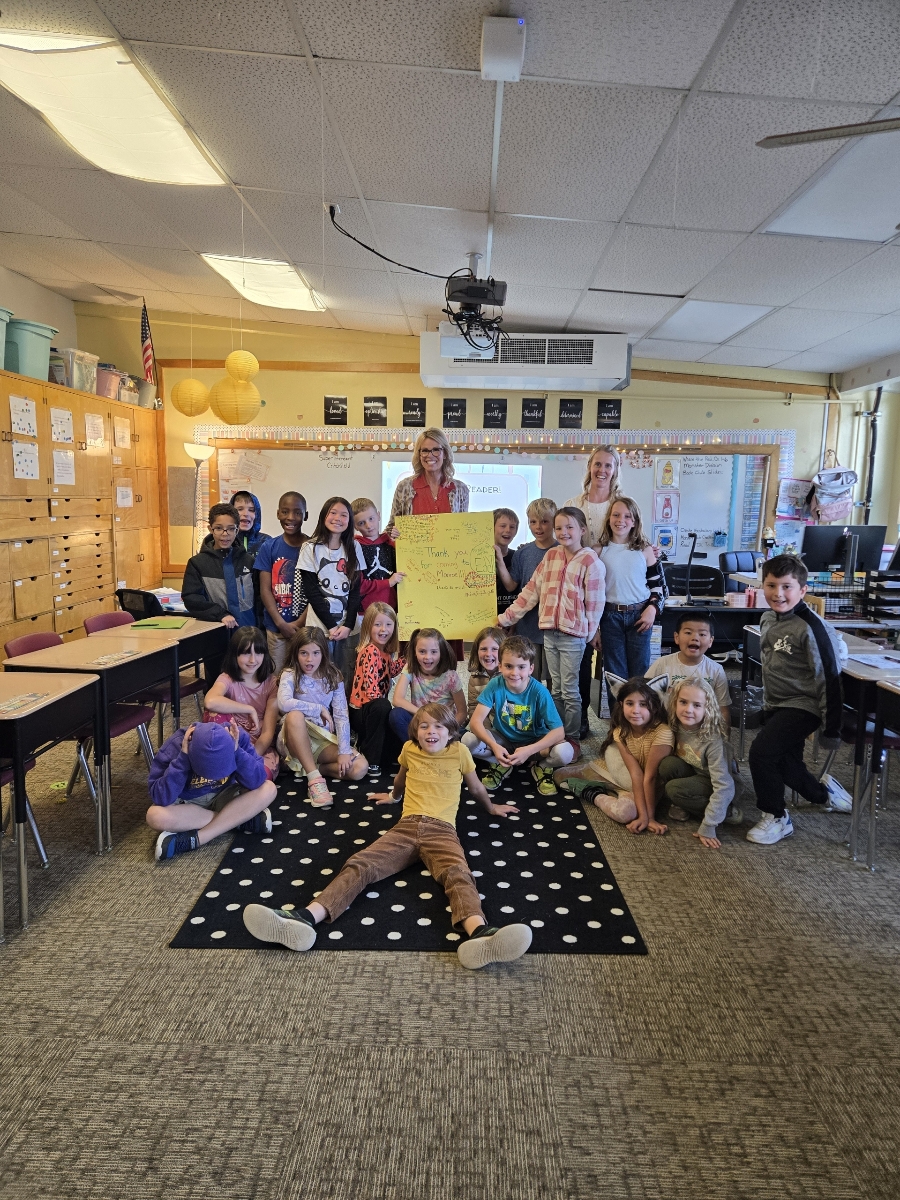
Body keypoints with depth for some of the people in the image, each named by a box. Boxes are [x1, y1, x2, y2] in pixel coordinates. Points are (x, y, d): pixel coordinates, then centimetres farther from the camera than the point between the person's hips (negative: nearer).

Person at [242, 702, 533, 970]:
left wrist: (492, 808, 42)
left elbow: (476, 787, 27)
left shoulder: (459, 752, 9)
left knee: (458, 874, -36)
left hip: (442, 830, -3)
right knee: (359, 864, -23)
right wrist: (393, 796, 58)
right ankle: (304, 918, -45)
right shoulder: (410, 750, 17)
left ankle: (480, 935, -67)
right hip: (406, 826, 3)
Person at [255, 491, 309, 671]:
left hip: (307, 626, -1)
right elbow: (265, 590, 0)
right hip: (276, 628, 1)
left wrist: (300, 623, -13)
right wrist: (282, 624, -10)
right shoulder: (268, 548, 4)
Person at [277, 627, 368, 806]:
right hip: (295, 739, -3)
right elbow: (284, 704, -31)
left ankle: (308, 767, -4)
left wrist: (344, 751, -18)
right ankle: (314, 778, -34)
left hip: (324, 740, 3)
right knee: (295, 715, -38)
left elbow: (341, 716, -7)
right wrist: (320, 709, -24)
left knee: (360, 767, -21)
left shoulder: (333, 677, -1)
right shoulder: (290, 675, -10)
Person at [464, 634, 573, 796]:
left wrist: (529, 750, -38)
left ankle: (541, 767, 3)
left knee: (565, 752, -32)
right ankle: (501, 764, 2)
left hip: (534, 742, -1)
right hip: (503, 740, 2)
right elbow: (476, 721, -22)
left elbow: (559, 731, -25)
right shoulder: (495, 685, -18)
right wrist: (494, 746, -39)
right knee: (468, 741, -26)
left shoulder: (539, 692, -22)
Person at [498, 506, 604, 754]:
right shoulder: (551, 556, 6)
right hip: (549, 632, 5)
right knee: (556, 688, 14)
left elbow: (594, 603, -7)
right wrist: (507, 616, 7)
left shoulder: (591, 562, -9)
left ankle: (572, 740, 16)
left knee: (570, 691, 4)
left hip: (573, 635, -5)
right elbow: (531, 590, 8)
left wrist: (589, 634, -5)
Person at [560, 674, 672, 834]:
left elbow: (650, 777, -26)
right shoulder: (620, 731, -15)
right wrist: (643, 814, -32)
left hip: (649, 788, -3)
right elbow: (635, 774, -24)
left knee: (625, 812, -36)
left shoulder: (663, 733, -28)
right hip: (623, 779, 3)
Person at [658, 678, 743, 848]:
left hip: (713, 785, -4)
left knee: (674, 789, -30)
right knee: (669, 764, -26)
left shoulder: (713, 740, -29)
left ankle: (727, 812, -8)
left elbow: (722, 786, -28)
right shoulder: (674, 727, -17)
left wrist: (707, 828, -28)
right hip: (692, 775, 4)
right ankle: (683, 806, -2)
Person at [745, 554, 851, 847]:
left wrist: (832, 728, -14)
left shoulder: (810, 626, -21)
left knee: (761, 751, -22)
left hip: (802, 706, -8)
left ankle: (776, 817, -1)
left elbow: (829, 677, -18)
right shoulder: (768, 618, 2)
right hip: (774, 704, 8)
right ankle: (824, 794, 49)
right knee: (784, 765, 18)